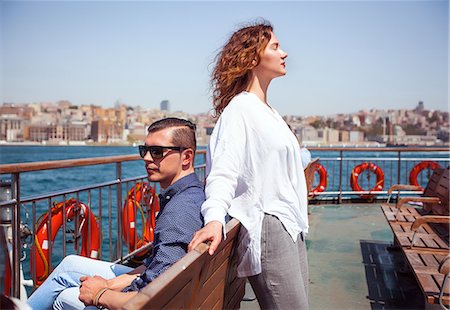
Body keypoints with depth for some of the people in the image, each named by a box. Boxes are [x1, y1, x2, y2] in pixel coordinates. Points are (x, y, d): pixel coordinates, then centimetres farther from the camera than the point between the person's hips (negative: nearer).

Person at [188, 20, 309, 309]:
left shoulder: (268, 110, 19)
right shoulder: (239, 107, -10)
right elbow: (224, 171, -22)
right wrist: (215, 218, -37)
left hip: (291, 226, 9)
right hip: (268, 228, -9)